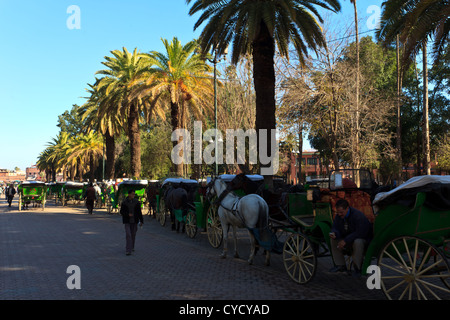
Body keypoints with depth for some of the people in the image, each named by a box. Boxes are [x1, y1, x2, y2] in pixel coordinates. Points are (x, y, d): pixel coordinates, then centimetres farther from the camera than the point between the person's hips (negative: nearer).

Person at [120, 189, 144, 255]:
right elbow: (121, 212, 0)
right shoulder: (124, 202, -5)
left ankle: (131, 247, 33)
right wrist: (128, 214, -17)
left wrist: (141, 221, 2)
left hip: (134, 221, 3)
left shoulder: (136, 202, 1)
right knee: (128, 235, -11)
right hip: (127, 221, -2)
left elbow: (139, 212, 5)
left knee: (133, 235, 12)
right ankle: (128, 250, -11)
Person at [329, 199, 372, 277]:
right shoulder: (338, 216, -3)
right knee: (333, 240, -13)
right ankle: (340, 265, -8)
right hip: (347, 239, 7)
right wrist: (334, 233, -26)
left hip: (363, 239, -7)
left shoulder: (358, 216, -25)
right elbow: (335, 227, 0)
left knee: (358, 242, -40)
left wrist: (346, 240, -33)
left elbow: (360, 233, -32)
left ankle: (357, 268, -22)